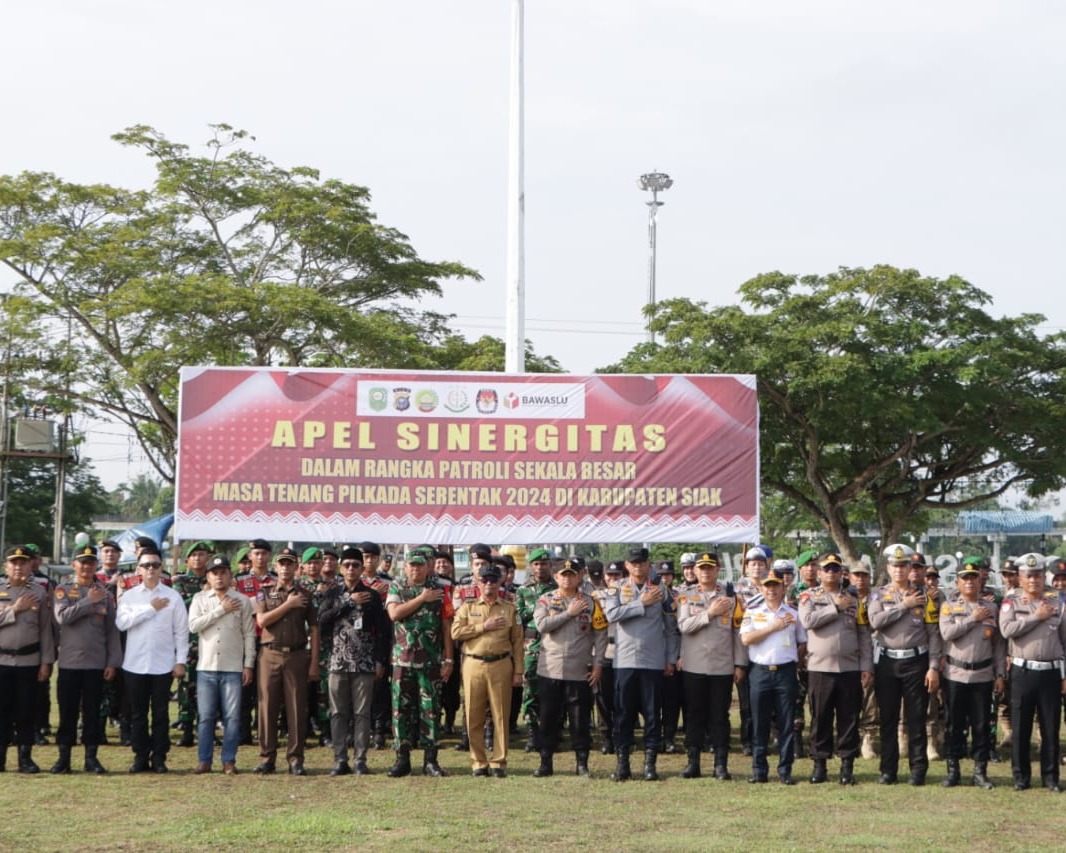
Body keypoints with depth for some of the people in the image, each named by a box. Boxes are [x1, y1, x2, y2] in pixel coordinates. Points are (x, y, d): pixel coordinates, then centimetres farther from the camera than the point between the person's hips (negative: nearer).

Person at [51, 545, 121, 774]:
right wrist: (88, 601, -13)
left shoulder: (105, 594, 6)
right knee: (67, 712, 4)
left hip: (96, 664, 1)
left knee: (92, 712, 4)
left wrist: (113, 662, -2)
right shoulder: (63, 590, 4)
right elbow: (62, 617, -15)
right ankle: (64, 757, 11)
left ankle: (91, 757, 11)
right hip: (69, 662, -1)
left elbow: (112, 631, 4)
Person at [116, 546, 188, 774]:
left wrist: (180, 661, -2)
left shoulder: (173, 597, 4)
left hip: (163, 665, -1)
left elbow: (181, 631, 3)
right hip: (135, 664, 1)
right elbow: (121, 622, -10)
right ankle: (141, 757, 13)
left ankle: (159, 757, 10)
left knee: (161, 713, 3)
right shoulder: (129, 596, 6)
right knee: (138, 714, 6)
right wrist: (151, 609, -11)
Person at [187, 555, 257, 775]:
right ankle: (204, 761, 8)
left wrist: (248, 665, -2)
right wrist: (221, 609, -9)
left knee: (232, 717, -1)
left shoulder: (242, 601, 5)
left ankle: (229, 761, 5)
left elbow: (249, 635, 4)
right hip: (206, 667, 1)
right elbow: (193, 625, -8)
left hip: (233, 668, -1)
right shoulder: (200, 599, 7)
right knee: (206, 717, 3)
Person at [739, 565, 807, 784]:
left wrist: (793, 660, 3)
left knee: (786, 722, 1)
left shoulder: (793, 614, 10)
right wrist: (773, 627, -8)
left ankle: (785, 770, 6)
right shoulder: (752, 612, 7)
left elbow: (803, 643, 16)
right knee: (759, 723, 2)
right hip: (760, 671, 0)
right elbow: (746, 639, -7)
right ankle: (759, 770, 8)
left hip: (786, 672, 1)